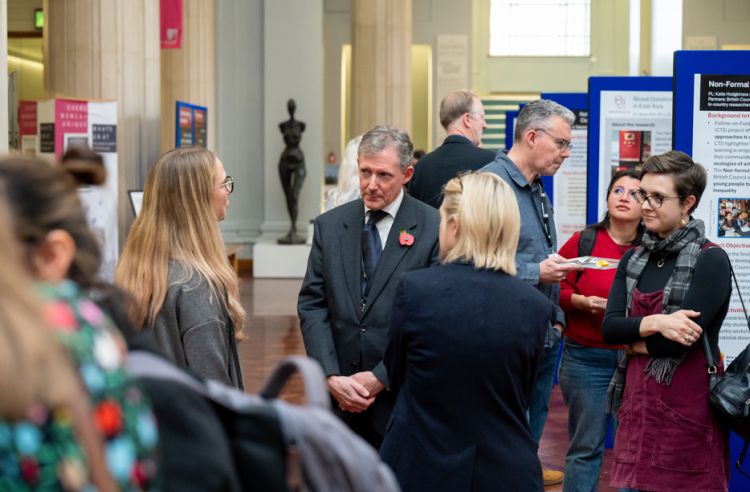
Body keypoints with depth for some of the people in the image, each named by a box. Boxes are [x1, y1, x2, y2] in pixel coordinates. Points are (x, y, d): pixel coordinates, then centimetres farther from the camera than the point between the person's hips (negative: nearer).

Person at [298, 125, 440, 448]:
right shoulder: (329, 226, 7)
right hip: (339, 396, 3)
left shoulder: (434, 229, -6)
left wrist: (380, 379, -11)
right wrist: (331, 376, -7)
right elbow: (312, 304, 5)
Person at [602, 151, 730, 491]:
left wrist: (633, 341, -4)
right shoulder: (634, 259, 9)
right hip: (638, 400, 6)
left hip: (689, 407, -6)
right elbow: (609, 328, -2)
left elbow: (681, 339, -18)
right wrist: (655, 324, -18)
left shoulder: (711, 260, -10)